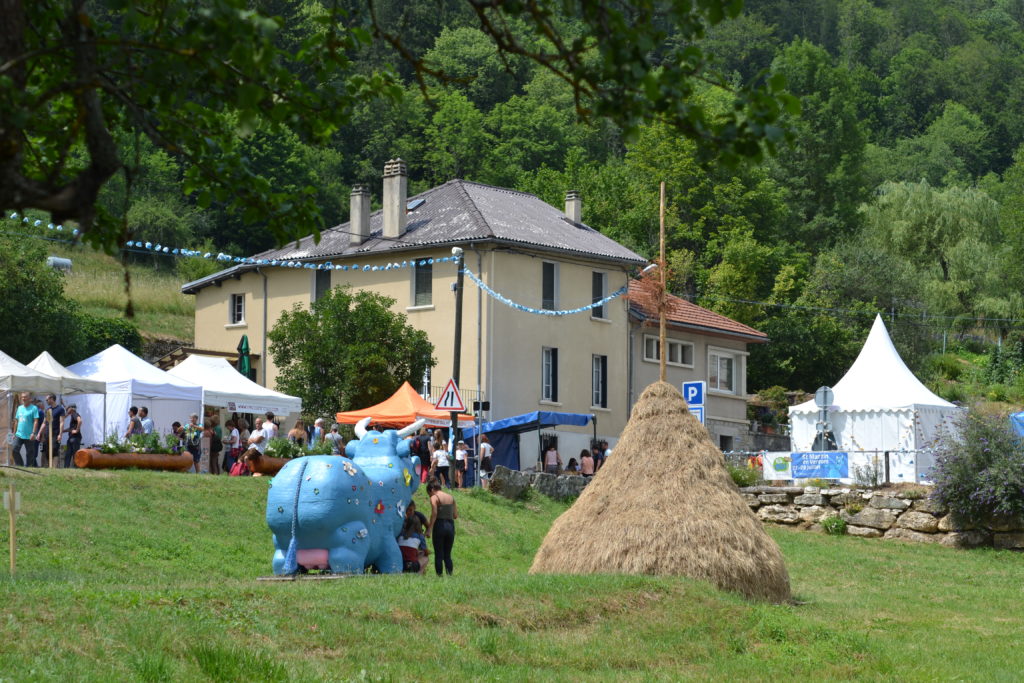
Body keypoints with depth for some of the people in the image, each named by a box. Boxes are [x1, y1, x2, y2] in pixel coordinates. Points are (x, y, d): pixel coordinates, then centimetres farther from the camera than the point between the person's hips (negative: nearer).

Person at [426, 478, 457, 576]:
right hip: (451, 526, 5)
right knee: (447, 555, 11)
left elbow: (434, 514, -15)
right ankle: (449, 575, 2)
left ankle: (439, 575, -4)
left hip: (440, 525, -5)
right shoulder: (450, 497, 13)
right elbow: (456, 515, 10)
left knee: (438, 555, 0)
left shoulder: (434, 497, -3)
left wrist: (429, 529, -15)